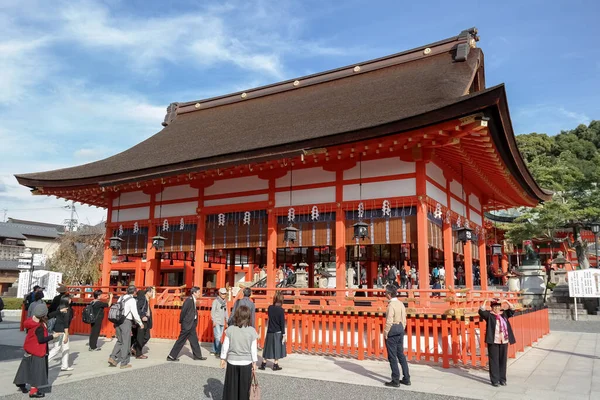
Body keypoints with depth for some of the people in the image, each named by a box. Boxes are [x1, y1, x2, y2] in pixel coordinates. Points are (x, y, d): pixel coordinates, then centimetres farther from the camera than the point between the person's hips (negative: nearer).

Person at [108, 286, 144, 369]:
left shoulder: (121, 298, 11)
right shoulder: (132, 300, -11)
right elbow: (135, 314, -13)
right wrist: (140, 323, 0)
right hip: (126, 322, -7)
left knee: (120, 341, 20)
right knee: (126, 343, 3)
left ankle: (112, 358, 6)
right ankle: (124, 363, 8)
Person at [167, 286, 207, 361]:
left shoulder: (194, 300, 9)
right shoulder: (189, 300, -18)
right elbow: (183, 311, -19)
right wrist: (181, 321, -10)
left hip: (192, 324, 9)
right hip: (187, 324, -9)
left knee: (194, 340, 15)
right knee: (181, 340, -1)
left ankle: (197, 356, 24)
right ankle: (171, 356, 9)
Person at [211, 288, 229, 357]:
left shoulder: (225, 302, 13)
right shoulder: (216, 301, -6)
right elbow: (212, 311, -9)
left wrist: (227, 321, 14)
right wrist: (214, 321, -15)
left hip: (222, 322, 6)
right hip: (216, 322, -6)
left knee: (219, 337, 8)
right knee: (218, 337, -11)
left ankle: (213, 351, 17)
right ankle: (218, 352, -10)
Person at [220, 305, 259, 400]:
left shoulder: (230, 329, -8)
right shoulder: (252, 331, -10)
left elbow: (225, 346, -3)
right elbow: (253, 349, -5)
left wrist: (223, 358, 9)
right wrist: (254, 362, 5)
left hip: (232, 362, 1)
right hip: (246, 363, -1)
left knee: (231, 387, 13)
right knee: (244, 388, 10)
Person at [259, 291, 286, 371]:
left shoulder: (270, 308, -4)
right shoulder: (281, 310, -16)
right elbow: (282, 323, -14)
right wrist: (284, 334, -9)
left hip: (270, 332, 4)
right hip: (278, 332, -4)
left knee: (268, 347, 14)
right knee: (277, 349, 8)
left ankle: (263, 364, 19)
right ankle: (275, 365, 14)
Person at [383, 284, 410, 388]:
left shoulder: (391, 305, -18)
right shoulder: (401, 304, 7)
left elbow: (389, 321, -21)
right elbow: (404, 320, 11)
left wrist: (385, 333, -11)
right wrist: (401, 331, 19)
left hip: (392, 332, -8)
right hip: (400, 330, 8)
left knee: (392, 357, 1)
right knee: (401, 355, 16)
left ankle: (395, 381, 7)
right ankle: (406, 379, 21)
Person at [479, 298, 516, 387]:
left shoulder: (504, 313, 12)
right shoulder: (489, 315, -1)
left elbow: (512, 310, 2)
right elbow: (481, 311, -18)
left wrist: (506, 302, -9)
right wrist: (485, 301, -23)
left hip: (504, 341, 4)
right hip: (493, 341, -4)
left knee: (503, 360, 10)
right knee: (494, 361, -1)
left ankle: (502, 379, 21)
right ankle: (494, 380, 6)